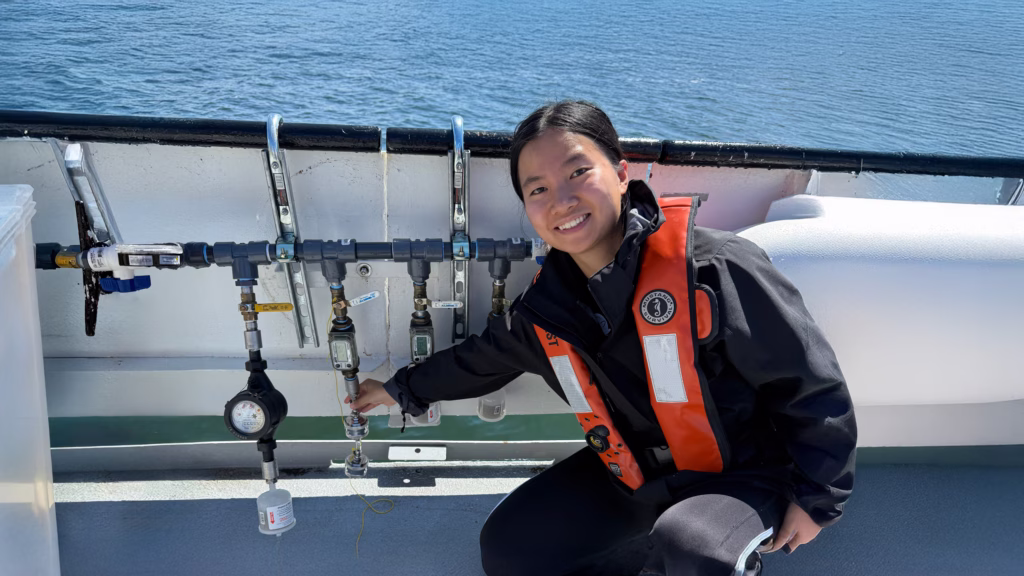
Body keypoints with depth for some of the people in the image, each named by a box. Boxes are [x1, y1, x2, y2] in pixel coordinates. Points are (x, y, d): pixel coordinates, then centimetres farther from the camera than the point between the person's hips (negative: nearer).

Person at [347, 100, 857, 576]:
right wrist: (403, 390, 27)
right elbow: (481, 358, 16)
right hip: (630, 477, 6)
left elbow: (813, 382, -16)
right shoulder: (544, 310, -6)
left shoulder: (712, 268, -25)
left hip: (740, 475, -5)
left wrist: (817, 498, -9)